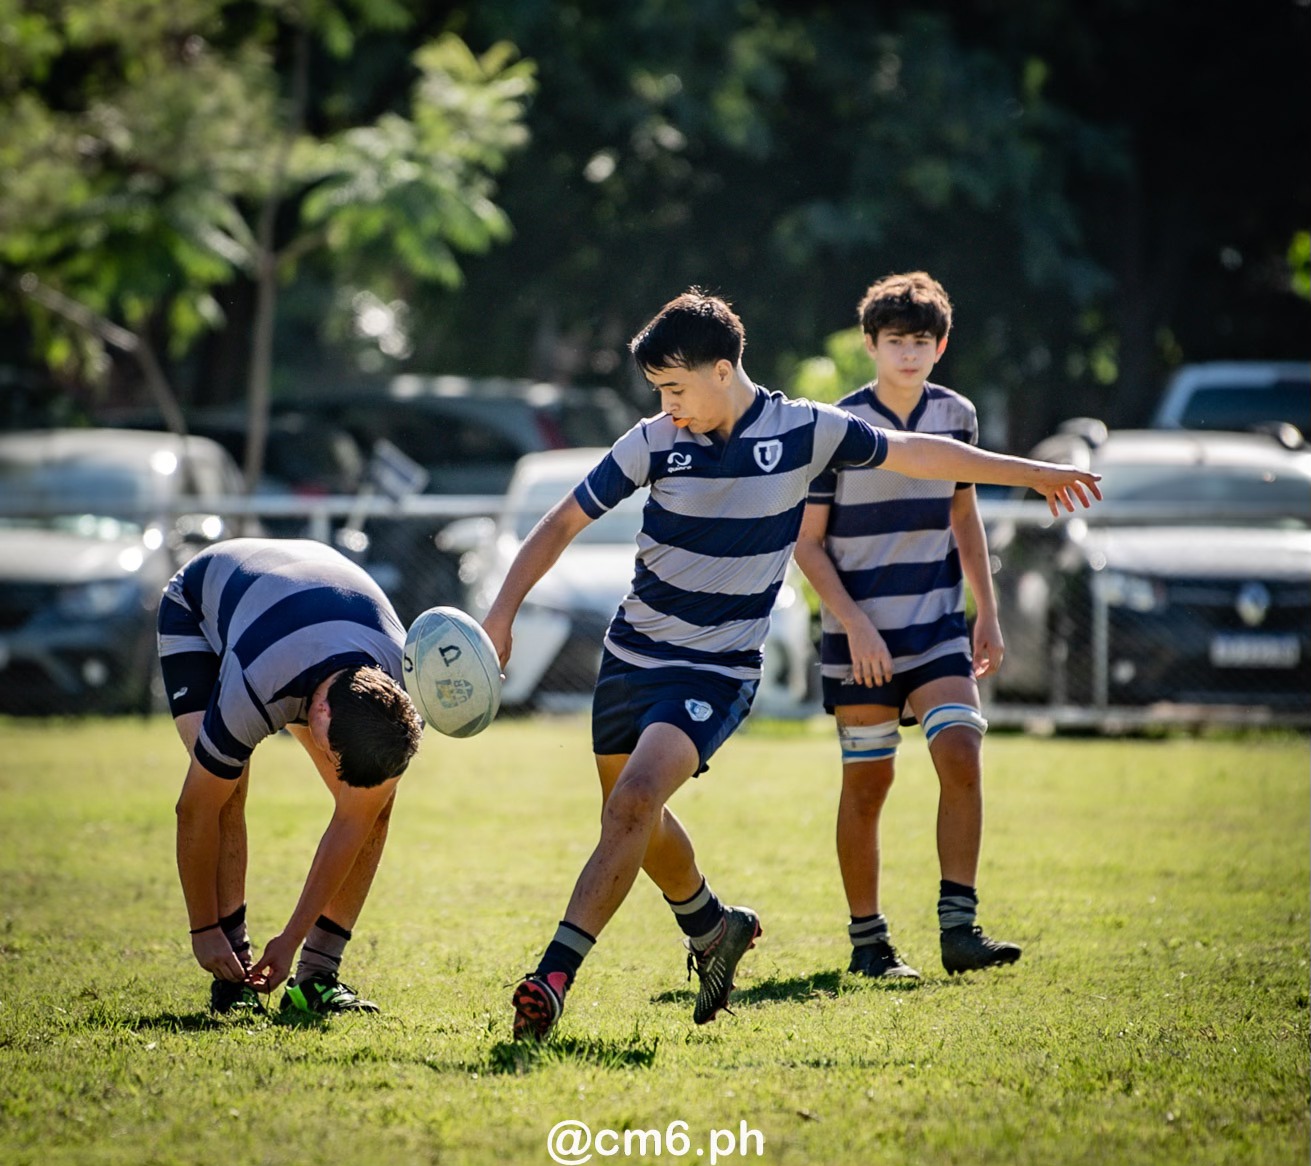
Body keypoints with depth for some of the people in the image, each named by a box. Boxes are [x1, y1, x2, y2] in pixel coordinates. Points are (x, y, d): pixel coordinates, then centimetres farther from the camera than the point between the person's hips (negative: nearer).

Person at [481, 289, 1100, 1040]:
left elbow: (913, 453, 6)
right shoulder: (654, 443, -7)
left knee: (633, 803, -22)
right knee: (634, 817, 15)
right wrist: (502, 613, -12)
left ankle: (554, 978, -24)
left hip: (719, 669, -3)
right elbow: (564, 523, 0)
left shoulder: (803, 432, -9)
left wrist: (1031, 472, 15)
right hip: (633, 656, 4)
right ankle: (713, 927, 44)